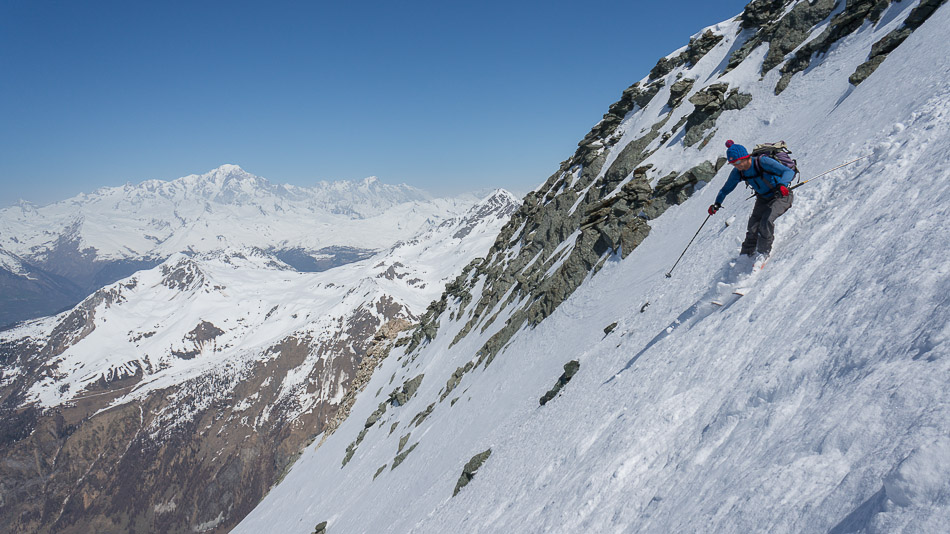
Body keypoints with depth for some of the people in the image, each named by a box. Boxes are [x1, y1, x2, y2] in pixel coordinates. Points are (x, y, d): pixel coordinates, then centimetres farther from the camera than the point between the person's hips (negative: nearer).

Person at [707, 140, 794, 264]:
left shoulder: (763, 162, -29)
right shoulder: (737, 172, -12)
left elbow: (789, 172, -34)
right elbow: (726, 188, 4)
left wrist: (782, 184, -55)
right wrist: (717, 203, -11)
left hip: (781, 197, -5)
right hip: (763, 199, 5)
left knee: (766, 221, -27)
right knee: (752, 229, -6)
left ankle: (763, 252, -7)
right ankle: (747, 253, 17)